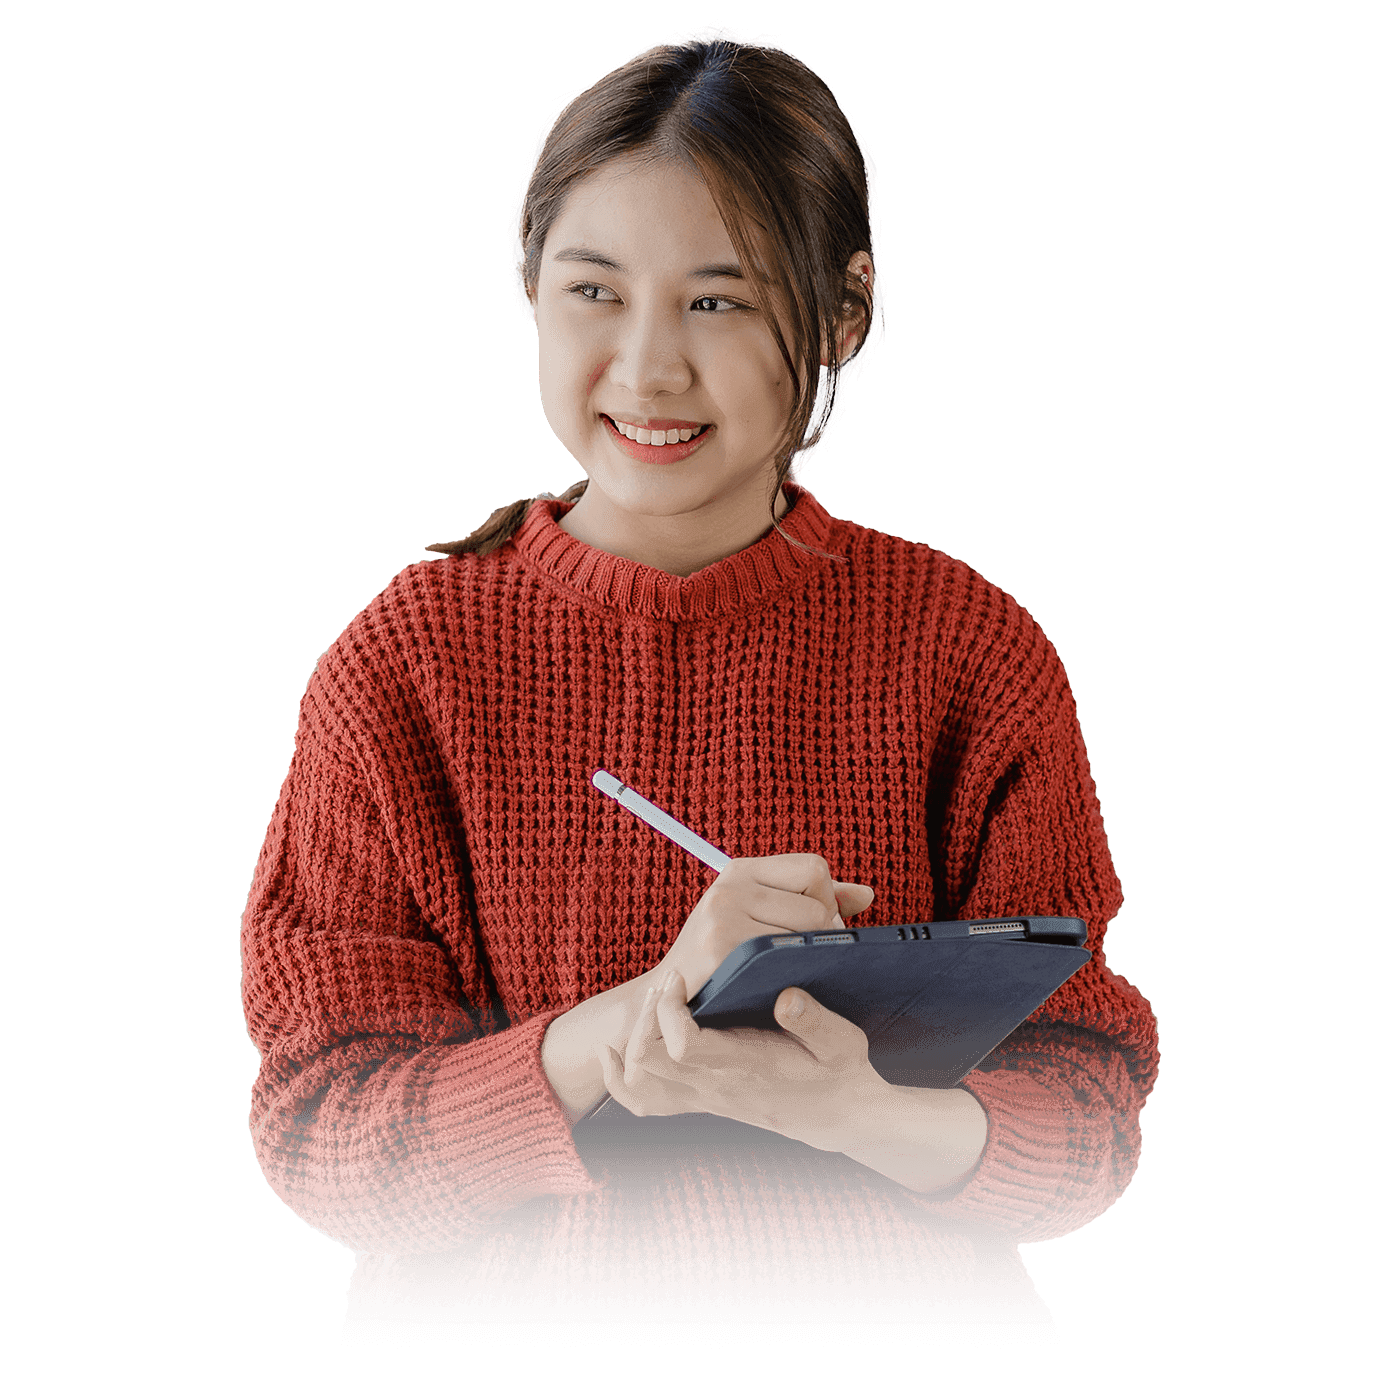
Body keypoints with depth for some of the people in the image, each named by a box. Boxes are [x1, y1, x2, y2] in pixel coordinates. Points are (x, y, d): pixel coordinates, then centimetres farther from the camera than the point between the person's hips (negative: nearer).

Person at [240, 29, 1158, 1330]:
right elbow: (325, 1145, -4)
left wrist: (858, 1112, -20)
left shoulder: (973, 651, 0)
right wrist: (632, 1015, -20)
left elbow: (1086, 1109, 0)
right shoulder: (402, 664, -1)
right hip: (505, 1307, 0)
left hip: (897, 1312, 1)